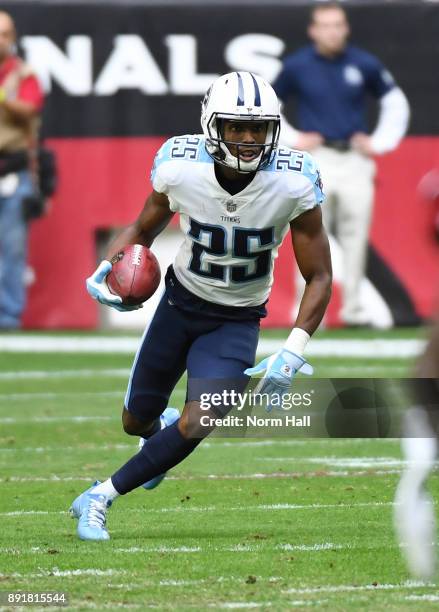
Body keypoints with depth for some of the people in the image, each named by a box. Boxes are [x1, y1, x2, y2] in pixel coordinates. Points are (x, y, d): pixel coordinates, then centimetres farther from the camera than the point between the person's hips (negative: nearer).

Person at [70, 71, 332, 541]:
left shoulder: (293, 184, -25)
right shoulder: (180, 169, -21)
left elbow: (318, 277, -15)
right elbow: (144, 228, 2)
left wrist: (293, 353, -25)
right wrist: (110, 266, -19)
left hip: (236, 323, -2)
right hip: (181, 302, 2)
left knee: (194, 428, -20)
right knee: (137, 421, 13)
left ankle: (100, 498, -2)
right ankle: (165, 426, 52)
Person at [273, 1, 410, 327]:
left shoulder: (364, 64, 2)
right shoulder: (296, 66, 0)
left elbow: (395, 102, 14)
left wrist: (380, 142, 6)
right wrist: (292, 138, 2)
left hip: (355, 161, 2)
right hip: (316, 160, -2)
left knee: (355, 237, 3)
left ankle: (353, 307, 12)